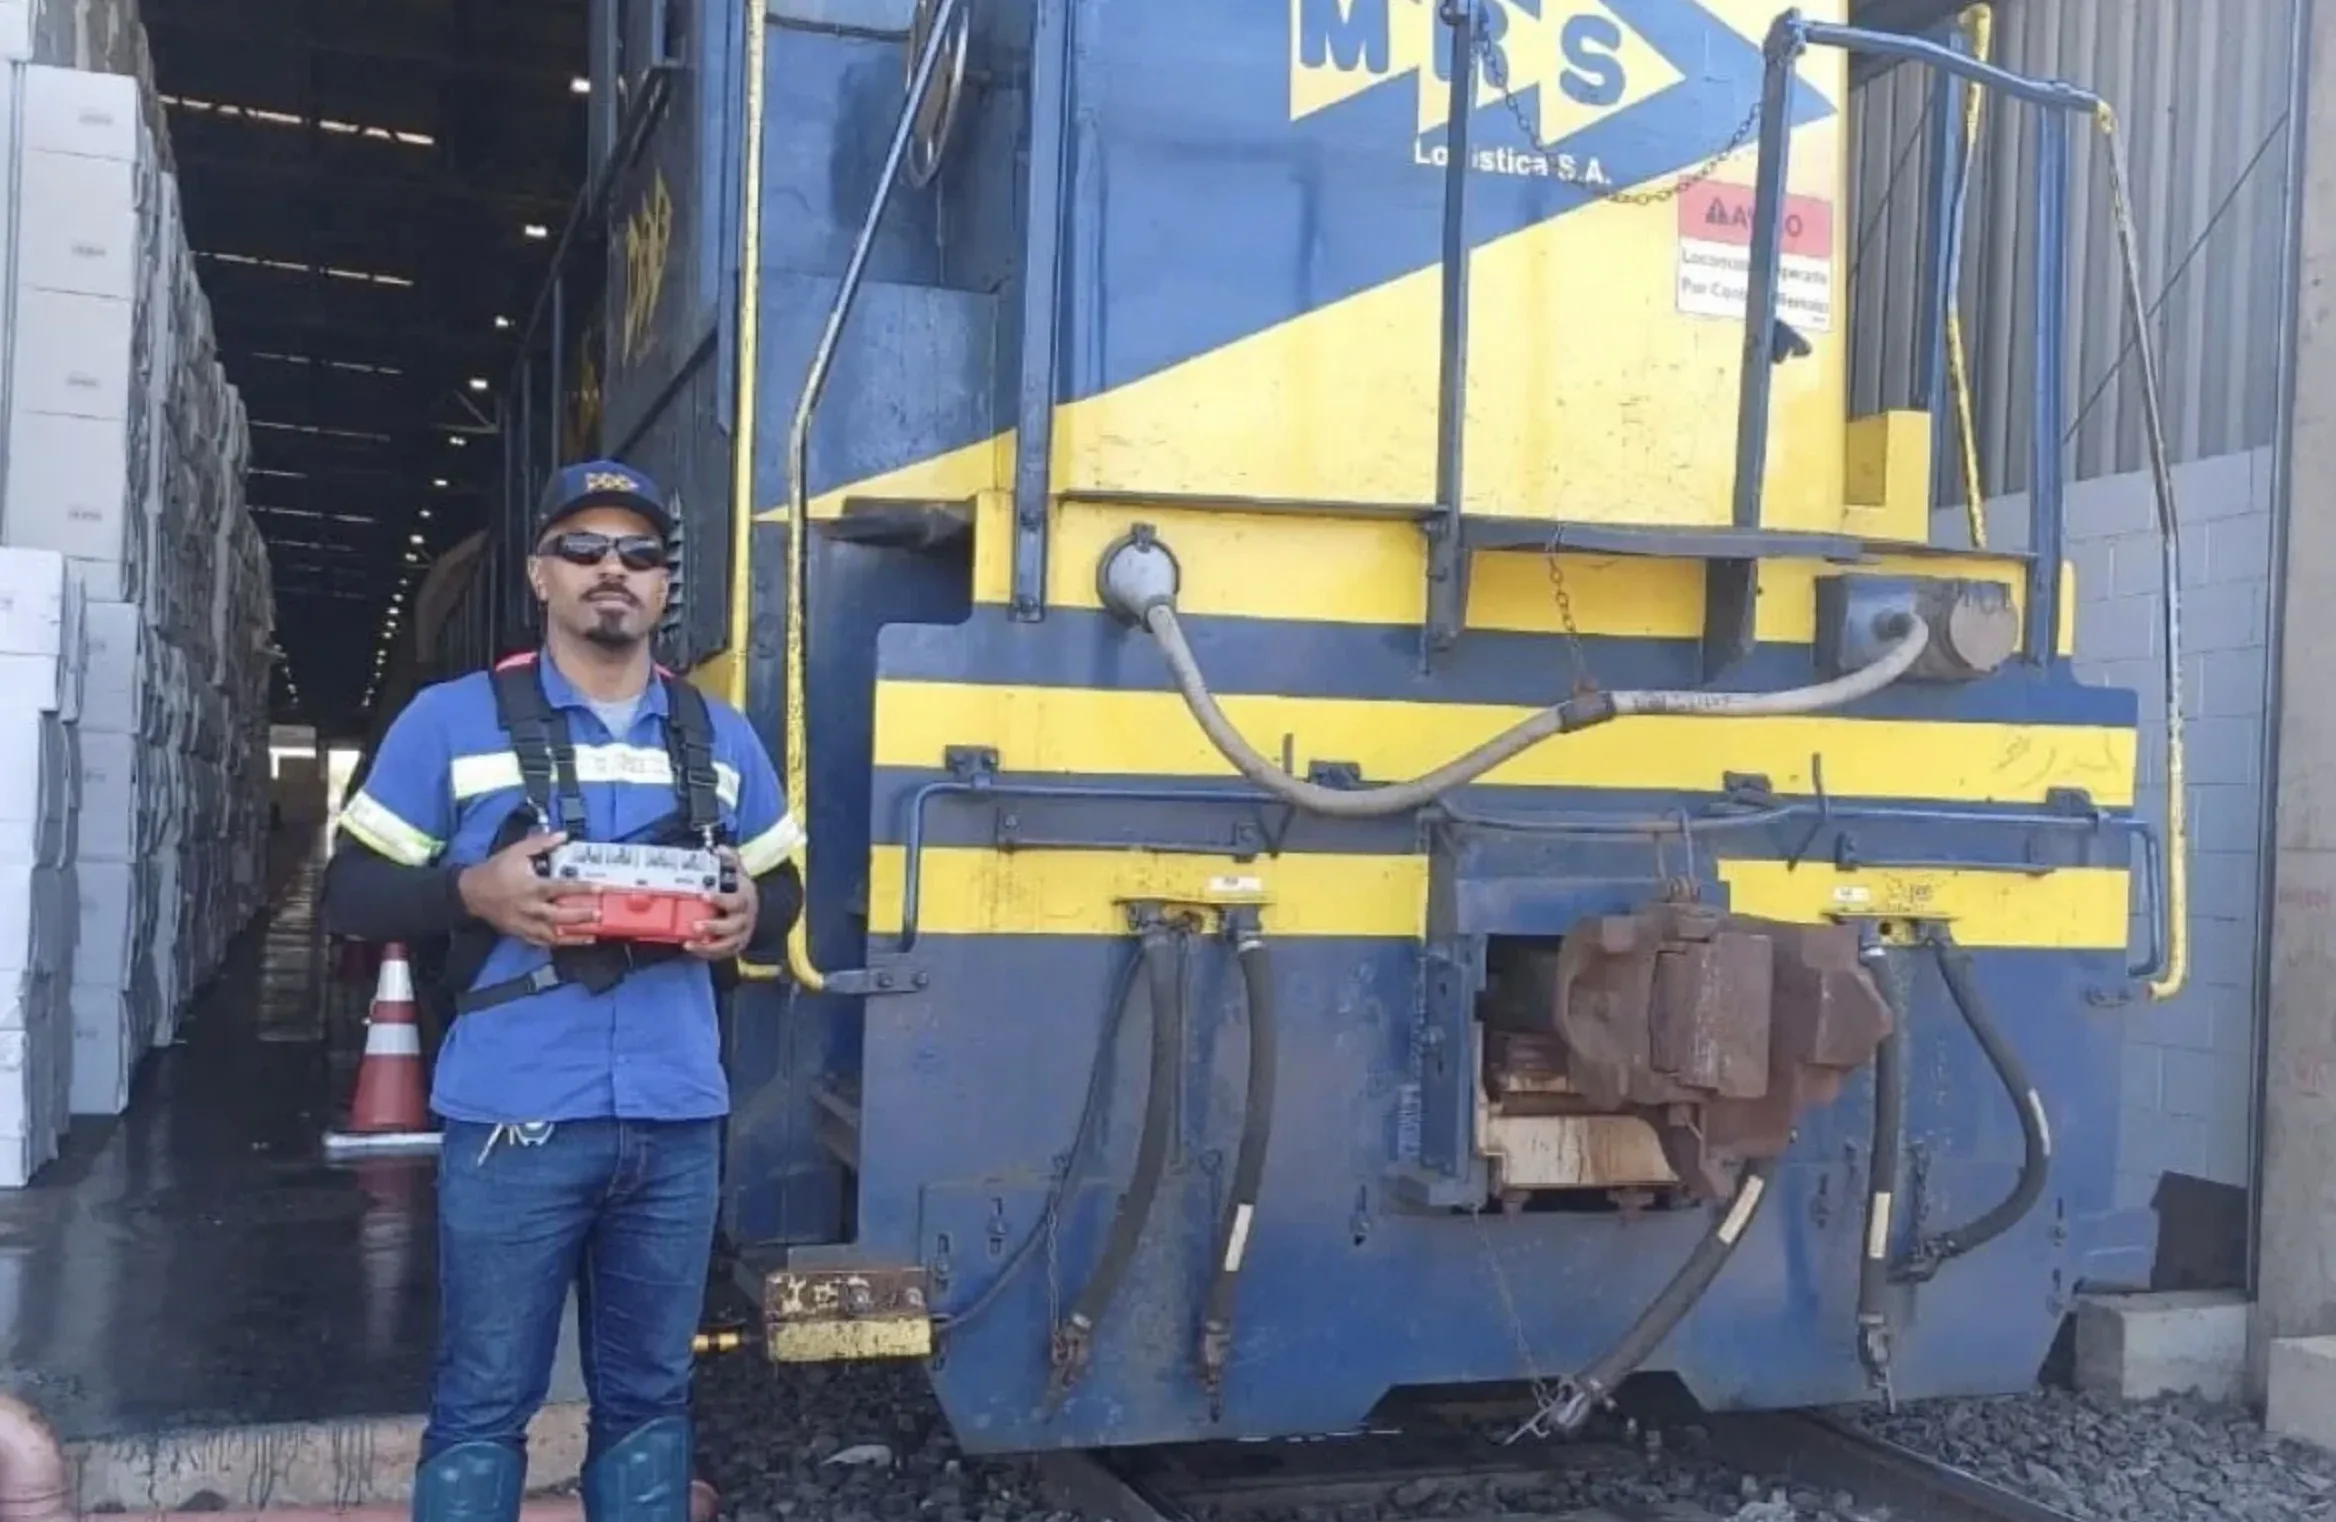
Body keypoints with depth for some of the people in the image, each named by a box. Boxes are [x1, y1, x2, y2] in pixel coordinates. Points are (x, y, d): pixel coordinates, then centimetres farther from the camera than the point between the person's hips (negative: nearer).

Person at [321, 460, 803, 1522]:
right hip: (515, 1123, -3)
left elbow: (785, 886, 20)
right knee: (483, 1404, 4)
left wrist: (751, 915, -4)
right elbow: (351, 892, 3)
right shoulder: (453, 719, 1)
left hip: (677, 1125, 4)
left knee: (648, 1397, 13)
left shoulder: (720, 737, 12)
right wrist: (471, 890, -16)